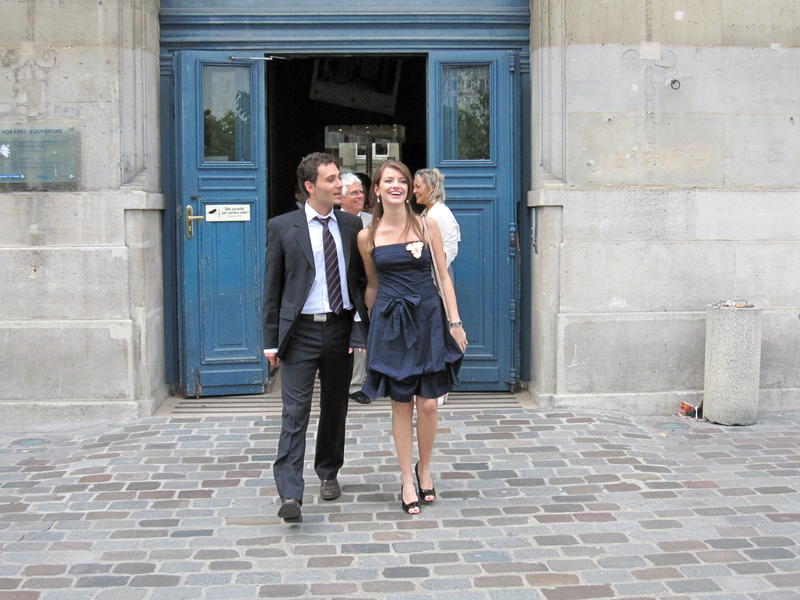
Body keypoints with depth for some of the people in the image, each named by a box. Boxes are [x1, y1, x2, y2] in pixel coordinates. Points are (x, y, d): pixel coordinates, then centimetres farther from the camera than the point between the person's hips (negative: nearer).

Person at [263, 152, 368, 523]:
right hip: (301, 331, -3)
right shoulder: (283, 228, -1)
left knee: (335, 408, 14)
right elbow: (272, 287, 1)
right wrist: (271, 340, -3)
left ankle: (328, 473, 34)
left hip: (341, 329, 4)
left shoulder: (351, 225, 8)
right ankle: (290, 494, -12)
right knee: (295, 412, -9)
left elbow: (362, 279, 12)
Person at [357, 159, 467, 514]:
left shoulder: (427, 226, 2)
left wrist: (455, 322, -2)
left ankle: (424, 470, 24)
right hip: (391, 322, 0)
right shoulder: (367, 237, 3)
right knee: (401, 404, 4)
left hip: (428, 318, 0)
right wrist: (368, 325, 16)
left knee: (428, 405, 1)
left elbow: (444, 276, 3)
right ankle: (407, 481, 15)